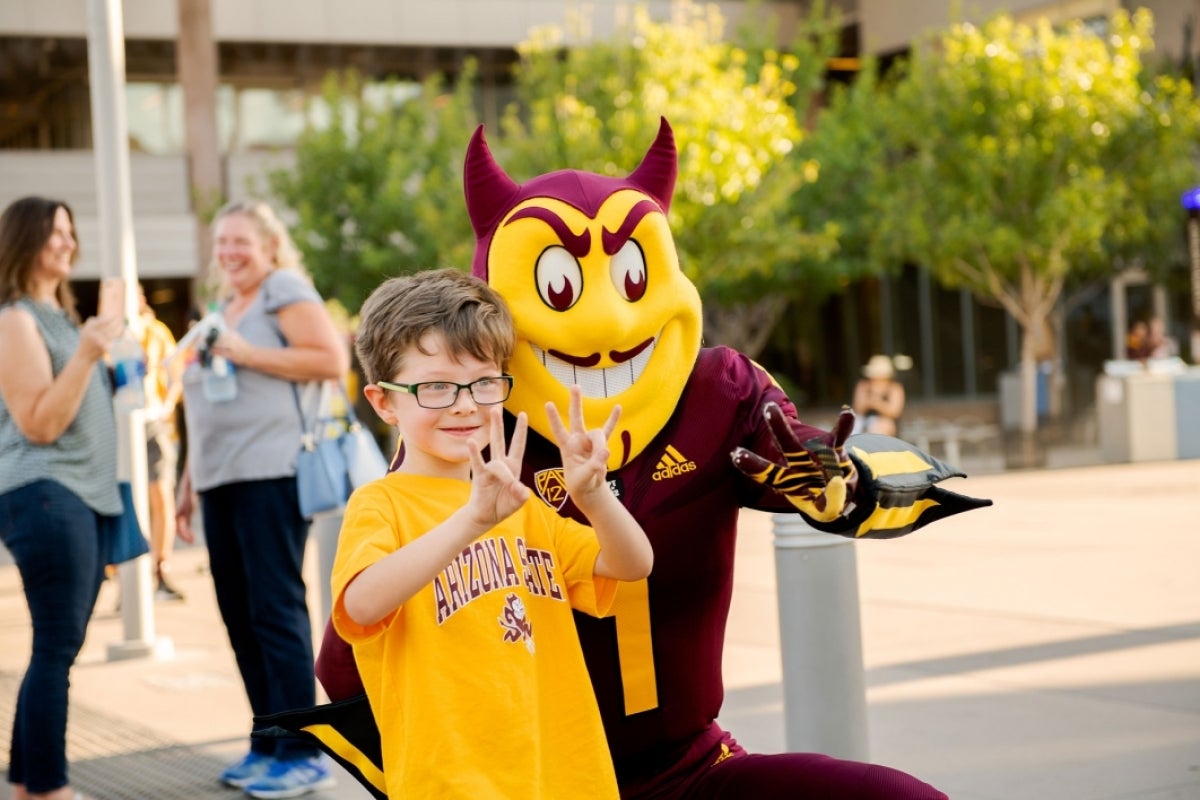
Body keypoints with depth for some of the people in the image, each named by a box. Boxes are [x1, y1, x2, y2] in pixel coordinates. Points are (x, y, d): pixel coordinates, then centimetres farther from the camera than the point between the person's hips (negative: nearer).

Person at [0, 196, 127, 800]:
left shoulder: (63, 317, 19)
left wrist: (109, 354, 16)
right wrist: (87, 353, -22)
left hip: (87, 495, 9)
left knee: (59, 649, 9)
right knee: (57, 648, -9)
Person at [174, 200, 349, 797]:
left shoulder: (285, 289, -1)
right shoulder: (222, 309, 23)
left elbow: (332, 360, -15)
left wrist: (247, 353, -16)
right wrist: (188, 484, 23)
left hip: (270, 475, -8)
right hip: (220, 481, 8)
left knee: (275, 611, -9)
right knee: (240, 617, 8)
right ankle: (267, 745, 16)